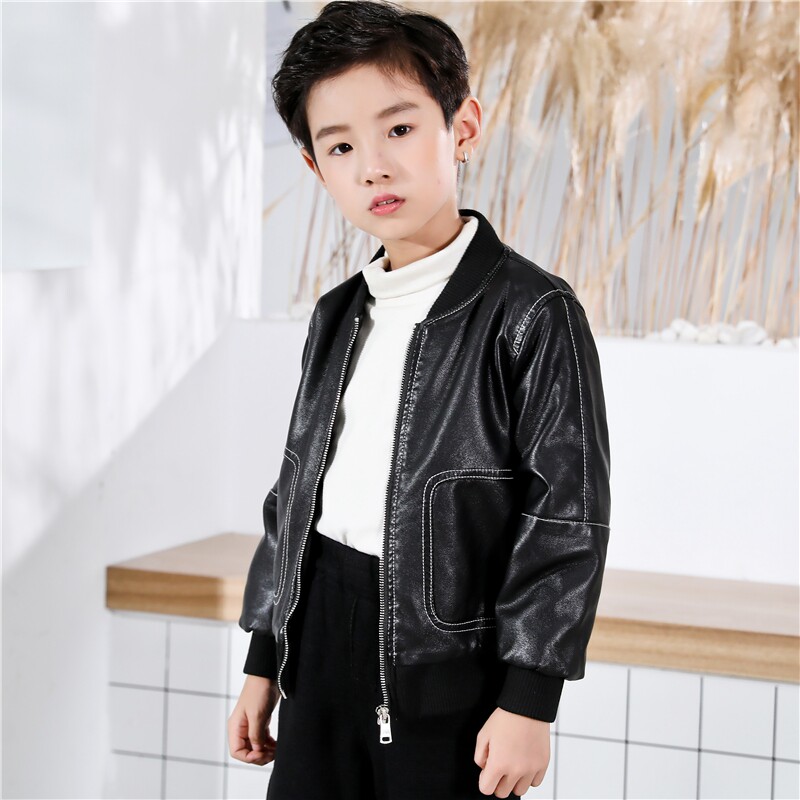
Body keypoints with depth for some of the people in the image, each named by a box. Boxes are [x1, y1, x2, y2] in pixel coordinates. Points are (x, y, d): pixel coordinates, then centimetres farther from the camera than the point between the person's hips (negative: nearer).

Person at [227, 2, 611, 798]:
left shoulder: (533, 314, -11)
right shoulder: (337, 318, 9)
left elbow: (568, 513, -12)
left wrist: (529, 698, -14)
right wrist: (264, 660, 16)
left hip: (446, 668, -6)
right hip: (321, 637, 6)